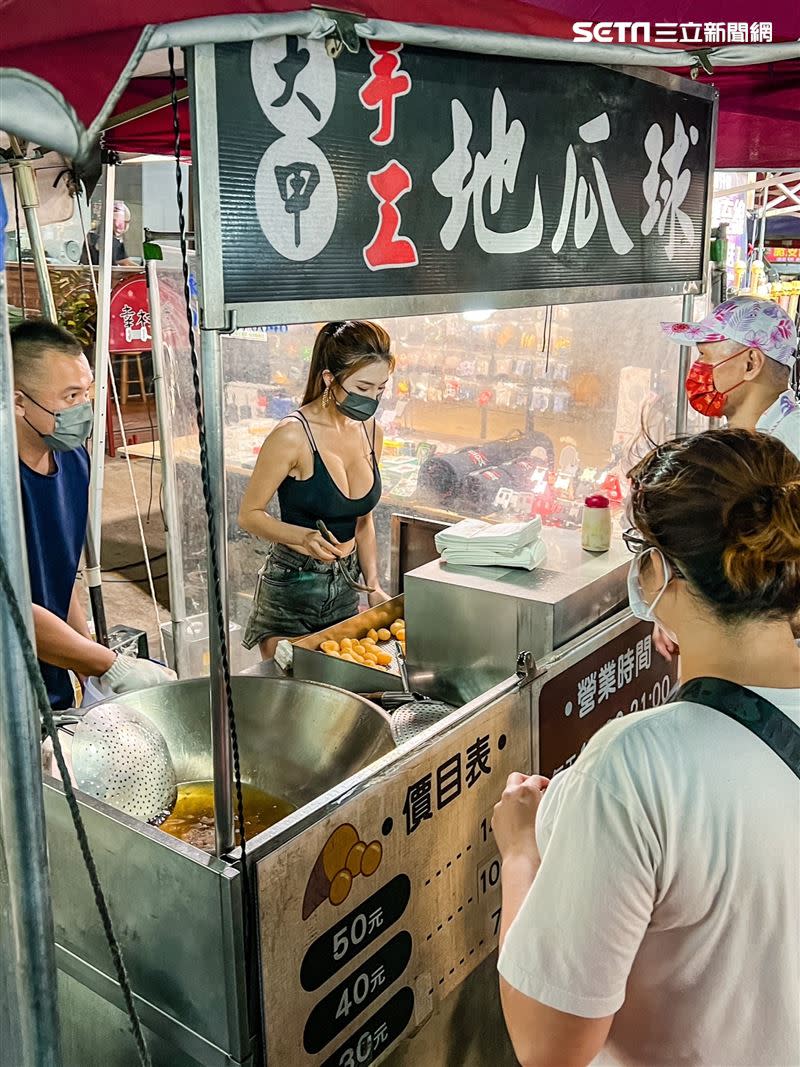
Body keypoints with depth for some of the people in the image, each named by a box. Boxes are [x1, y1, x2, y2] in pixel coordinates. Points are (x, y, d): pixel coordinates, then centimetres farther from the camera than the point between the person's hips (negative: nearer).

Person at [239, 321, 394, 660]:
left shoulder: (371, 431, 2)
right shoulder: (293, 435, -19)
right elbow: (249, 514, -11)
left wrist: (373, 586, 3)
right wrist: (304, 537, -28)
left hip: (346, 587, 6)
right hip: (292, 589, -6)